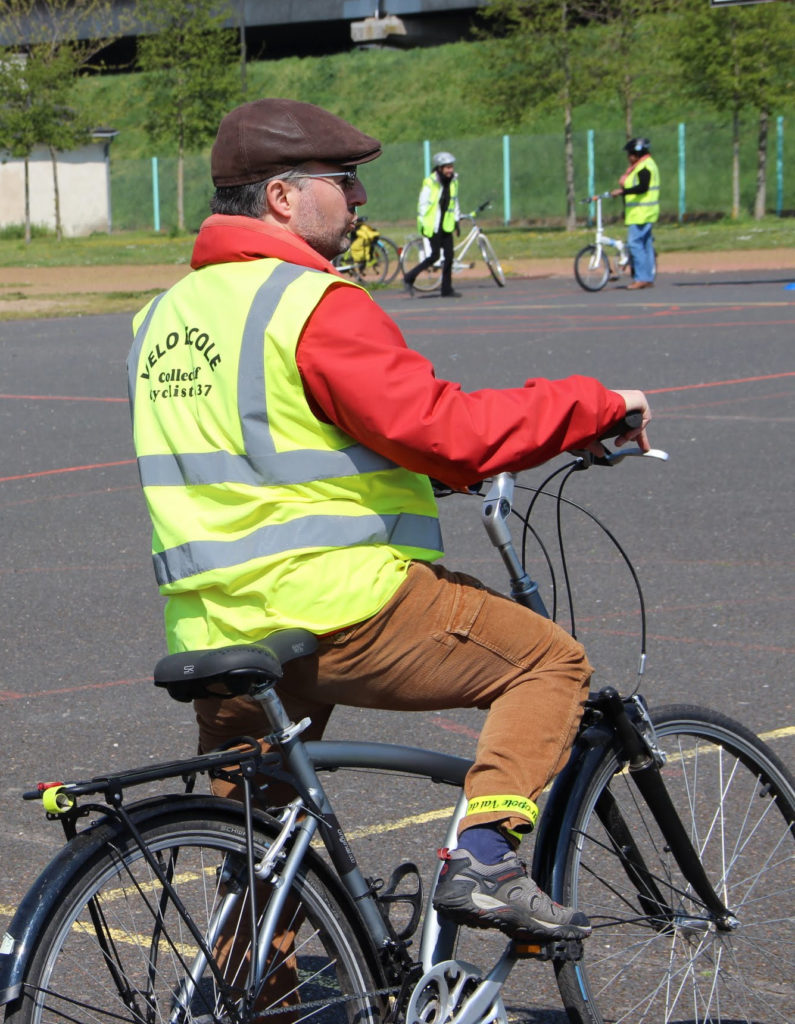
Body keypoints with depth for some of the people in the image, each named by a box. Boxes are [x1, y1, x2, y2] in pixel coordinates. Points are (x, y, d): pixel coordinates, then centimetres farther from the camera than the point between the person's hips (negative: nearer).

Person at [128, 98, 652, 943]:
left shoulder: (163, 317, 17)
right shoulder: (310, 304, -11)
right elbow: (445, 429, -18)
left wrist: (441, 468, 33)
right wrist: (596, 404, -6)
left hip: (211, 633, 8)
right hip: (340, 607, -8)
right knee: (551, 663, 6)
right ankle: (482, 860, -7)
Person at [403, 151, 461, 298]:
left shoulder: (453, 181, 7)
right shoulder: (430, 183, -14)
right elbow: (422, 204, -11)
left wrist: (457, 220, 17)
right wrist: (422, 225, -13)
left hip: (446, 225, 6)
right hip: (433, 226, -6)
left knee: (449, 256, 0)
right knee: (434, 256, -7)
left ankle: (447, 289, 6)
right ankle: (409, 278, 9)